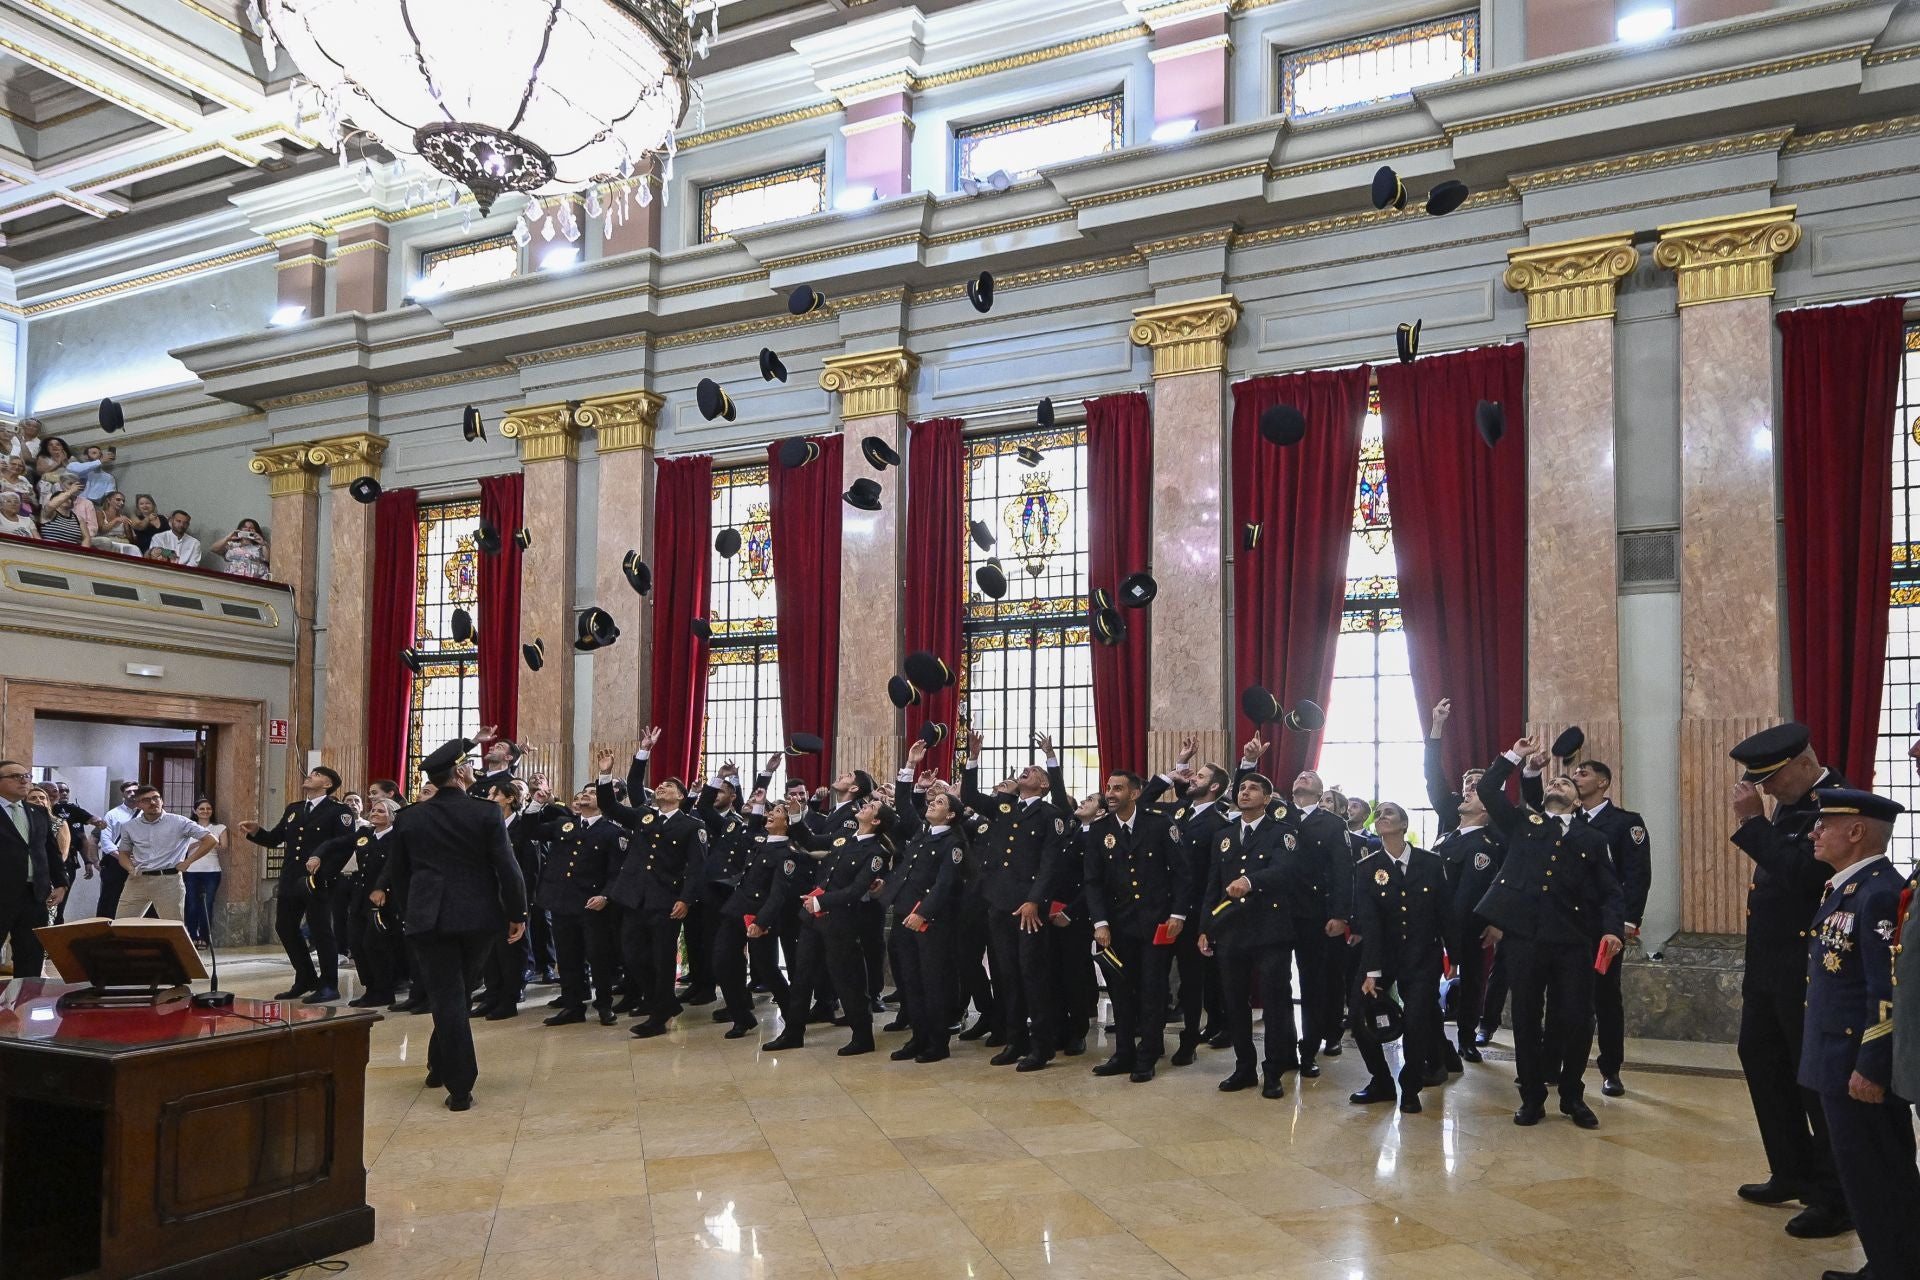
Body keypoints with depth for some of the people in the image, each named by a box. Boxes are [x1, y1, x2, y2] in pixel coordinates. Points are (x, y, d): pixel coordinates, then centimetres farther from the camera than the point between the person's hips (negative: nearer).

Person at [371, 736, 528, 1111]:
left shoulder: (409, 818, -1)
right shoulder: (487, 814, -9)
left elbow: (396, 866, 13)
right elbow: (507, 868, -10)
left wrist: (381, 888, 35)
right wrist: (517, 913, -1)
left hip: (430, 918, 0)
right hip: (478, 917, 0)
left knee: (446, 999, 2)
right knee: (458, 994, 19)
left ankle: (460, 1087, 0)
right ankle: (441, 1067, 31)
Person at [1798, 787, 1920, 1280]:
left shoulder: (1880, 894, -20)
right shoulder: (1841, 887, 11)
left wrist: (1872, 1068, -23)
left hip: (1864, 1067, -10)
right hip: (1839, 1061, 10)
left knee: (1878, 1181, 3)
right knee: (1862, 1175, 18)